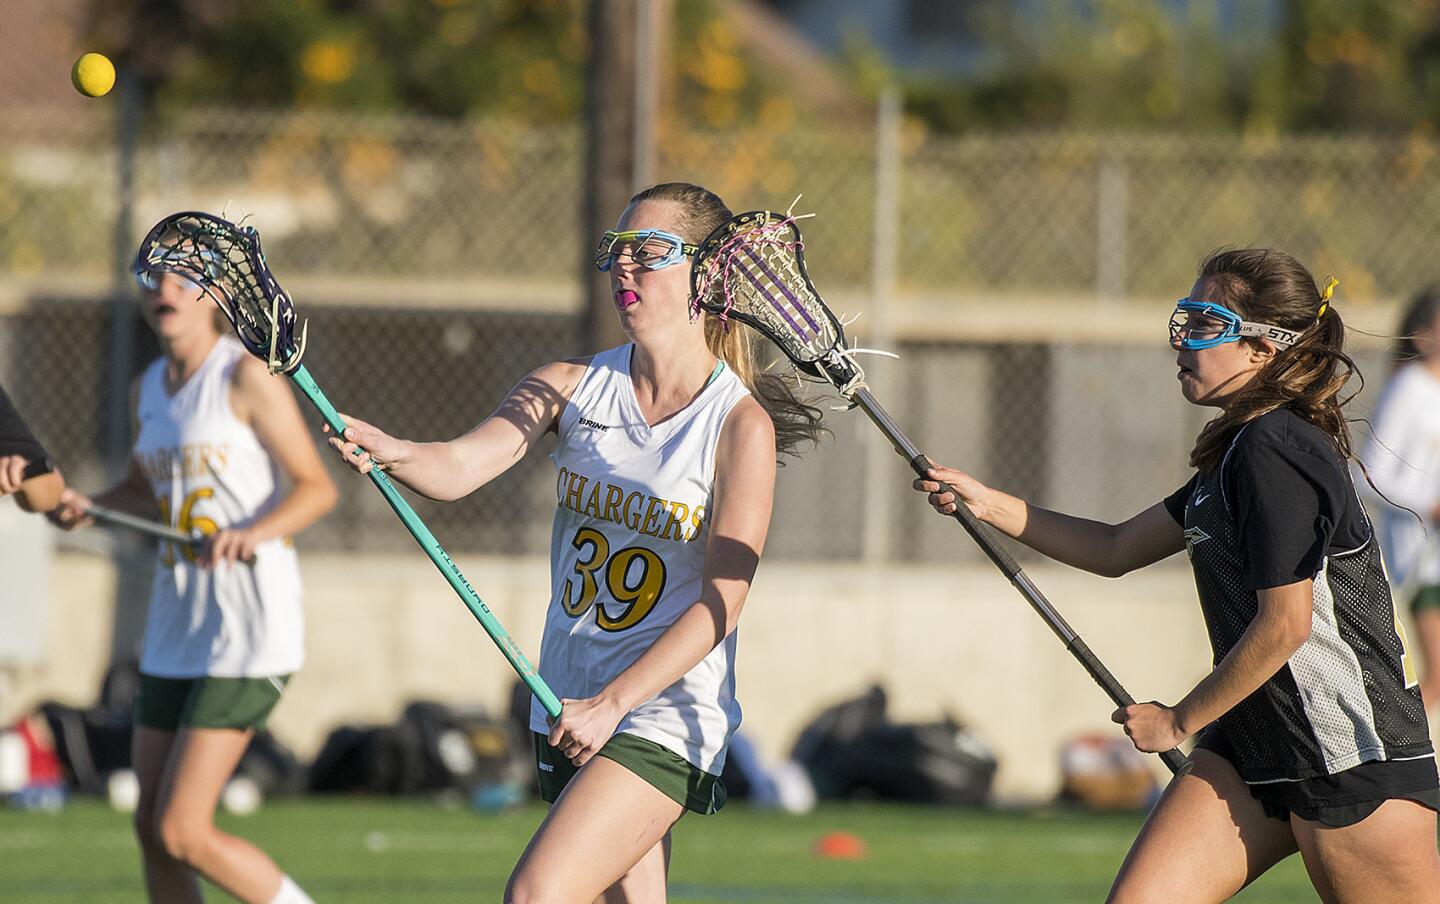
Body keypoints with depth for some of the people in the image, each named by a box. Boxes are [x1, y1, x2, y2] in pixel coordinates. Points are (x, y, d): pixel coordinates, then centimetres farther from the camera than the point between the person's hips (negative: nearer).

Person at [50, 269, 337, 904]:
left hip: (249, 632, -8)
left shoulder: (247, 375, -10)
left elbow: (317, 487, -10)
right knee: (151, 829, 6)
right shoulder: (152, 386, 12)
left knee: (182, 833, -11)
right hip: (176, 632, 8)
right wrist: (82, 507, 5)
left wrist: (252, 533, -27)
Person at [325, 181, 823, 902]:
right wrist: (391, 454, -33)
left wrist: (613, 704, -22)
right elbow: (459, 469, -10)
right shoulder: (572, 386, 4)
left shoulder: (741, 424, -9)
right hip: (569, 709, 6)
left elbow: (720, 603, -14)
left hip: (665, 714, -6)